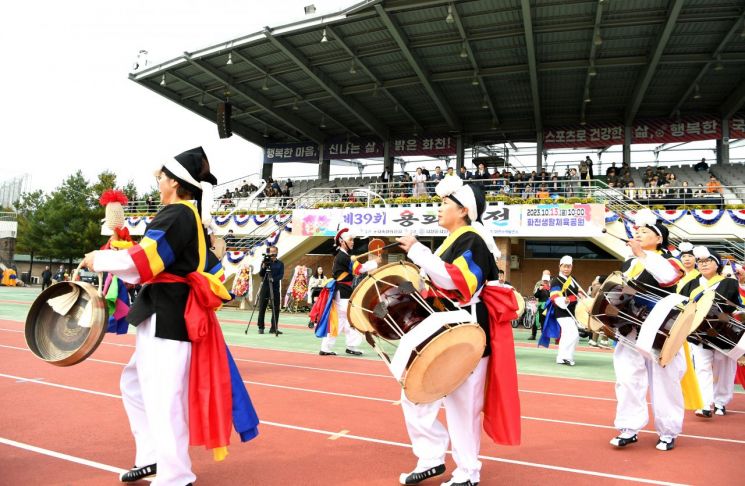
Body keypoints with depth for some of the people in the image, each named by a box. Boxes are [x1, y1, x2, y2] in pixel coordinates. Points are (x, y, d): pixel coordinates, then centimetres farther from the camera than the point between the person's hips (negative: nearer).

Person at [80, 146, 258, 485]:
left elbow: (140, 263, -20)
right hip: (170, 314, 11)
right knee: (134, 383, 21)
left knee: (162, 397, -5)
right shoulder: (193, 216, 16)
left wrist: (98, 260, -5)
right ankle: (154, 458, 28)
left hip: (168, 315, -11)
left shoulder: (176, 215, -14)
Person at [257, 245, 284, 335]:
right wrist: (263, 267, -18)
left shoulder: (280, 264, 9)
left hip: (275, 288, 1)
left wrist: (274, 279, -21)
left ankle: (274, 328, 6)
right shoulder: (265, 262, 7)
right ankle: (261, 327, 9)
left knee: (276, 309, -1)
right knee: (262, 308, 0)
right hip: (265, 287, -1)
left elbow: (281, 275, -2)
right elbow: (260, 274, 0)